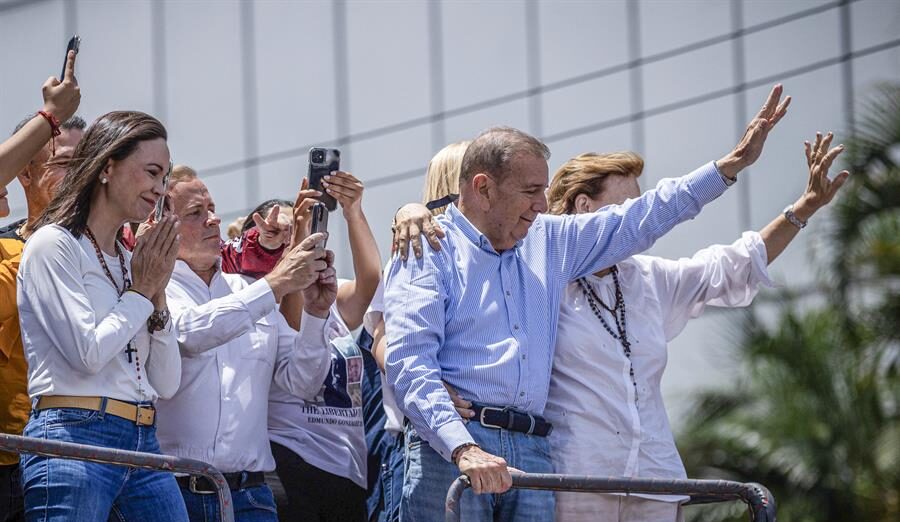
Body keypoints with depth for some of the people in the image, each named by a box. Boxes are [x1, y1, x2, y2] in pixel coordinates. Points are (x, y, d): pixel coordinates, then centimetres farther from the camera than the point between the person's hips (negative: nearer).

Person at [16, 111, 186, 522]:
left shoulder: (132, 262, 19)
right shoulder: (54, 245, -1)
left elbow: (166, 384, 15)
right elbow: (88, 353, -13)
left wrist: (158, 293, 7)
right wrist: (140, 292, 1)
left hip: (144, 445, 7)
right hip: (76, 436, -7)